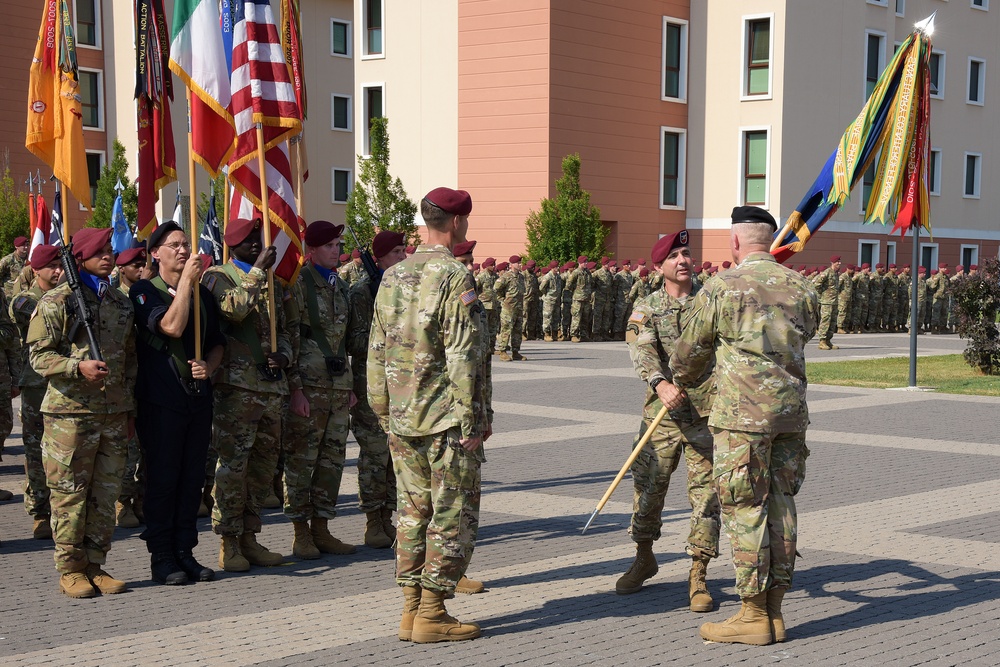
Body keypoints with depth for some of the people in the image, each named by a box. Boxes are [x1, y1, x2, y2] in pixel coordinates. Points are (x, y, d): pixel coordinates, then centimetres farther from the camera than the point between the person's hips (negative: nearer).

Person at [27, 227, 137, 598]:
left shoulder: (121, 303, 14)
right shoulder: (56, 302, -4)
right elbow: (39, 355, -8)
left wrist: (130, 409, 17)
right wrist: (78, 367, -24)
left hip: (113, 413, 5)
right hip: (70, 412, -5)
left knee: (105, 495, 7)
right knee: (69, 495, 0)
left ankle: (95, 565, 16)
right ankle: (70, 570, 9)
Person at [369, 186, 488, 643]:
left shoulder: (393, 276, 9)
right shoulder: (456, 278, -13)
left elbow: (378, 351, 12)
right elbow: (463, 357, -17)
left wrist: (384, 410, 19)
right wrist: (472, 422, -13)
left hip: (401, 418, 7)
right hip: (446, 418, -7)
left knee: (412, 511, 13)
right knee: (452, 516, 1)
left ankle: (411, 610, 17)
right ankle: (431, 614, 3)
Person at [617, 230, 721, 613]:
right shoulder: (647, 309, 3)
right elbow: (641, 351, -14)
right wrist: (660, 383, -32)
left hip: (707, 415, 0)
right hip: (661, 414, 0)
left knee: (705, 494, -1)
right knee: (648, 488, 9)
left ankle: (698, 577, 8)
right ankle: (644, 560, 31)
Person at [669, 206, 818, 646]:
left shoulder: (721, 288, -6)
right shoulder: (801, 288, 7)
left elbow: (691, 350, 6)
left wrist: (680, 383, 27)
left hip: (742, 413, -6)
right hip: (791, 411, 6)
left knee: (745, 511, 0)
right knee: (780, 508, 10)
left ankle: (754, 616, 2)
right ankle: (774, 612, 16)